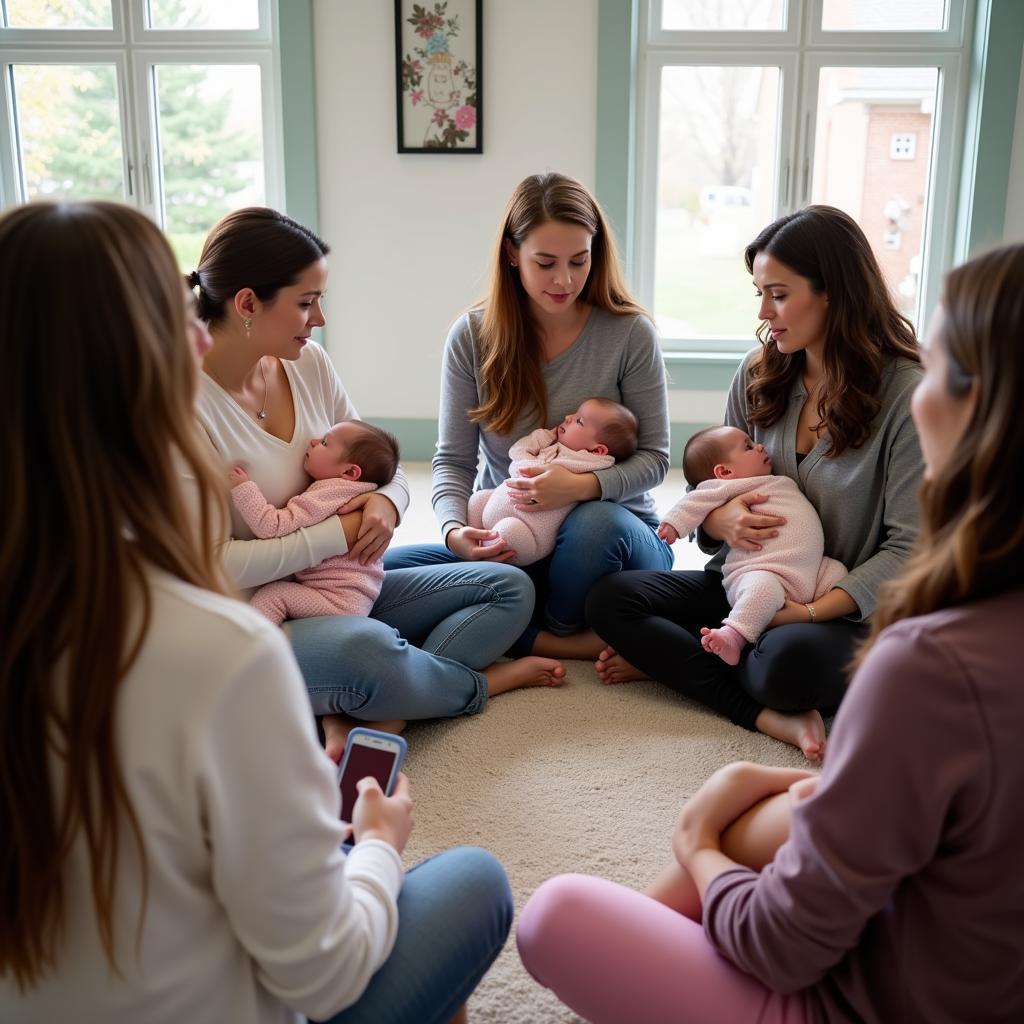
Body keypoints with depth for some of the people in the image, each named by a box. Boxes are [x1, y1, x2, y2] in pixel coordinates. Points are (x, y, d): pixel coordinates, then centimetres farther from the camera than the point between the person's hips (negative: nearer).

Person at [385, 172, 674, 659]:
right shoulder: (472, 336, -3)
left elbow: (654, 458, -5)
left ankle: (558, 632, -6)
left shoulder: (630, 333, -8)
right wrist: (455, 529, -22)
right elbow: (454, 460, -1)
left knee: (598, 521, -40)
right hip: (505, 543, 2)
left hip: (610, 532, -2)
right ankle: (580, 647, -19)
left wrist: (582, 486, -26)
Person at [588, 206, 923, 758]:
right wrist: (722, 520, -14)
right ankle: (769, 716, -21)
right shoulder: (758, 373, 3)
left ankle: (668, 659, -7)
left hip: (848, 613, -5)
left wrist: (813, 611, -22)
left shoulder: (907, 391, -13)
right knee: (611, 598, -15)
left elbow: (908, 548, -13)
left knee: (788, 660, -38)